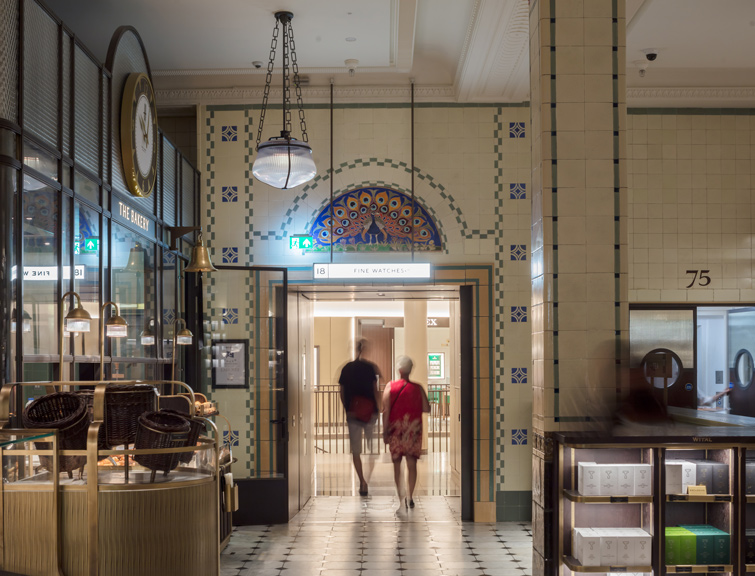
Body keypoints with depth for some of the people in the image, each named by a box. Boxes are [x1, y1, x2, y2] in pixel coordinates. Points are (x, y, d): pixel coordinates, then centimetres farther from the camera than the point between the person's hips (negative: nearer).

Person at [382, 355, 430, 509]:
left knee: (396, 464, 11)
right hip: (413, 431, 0)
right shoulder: (418, 388, -2)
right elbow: (426, 409, -1)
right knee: (412, 464, 3)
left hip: (395, 429, 0)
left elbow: (386, 411, -7)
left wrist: (385, 432, -3)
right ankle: (410, 497, -4)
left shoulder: (390, 387, -3)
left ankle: (399, 496, 14)